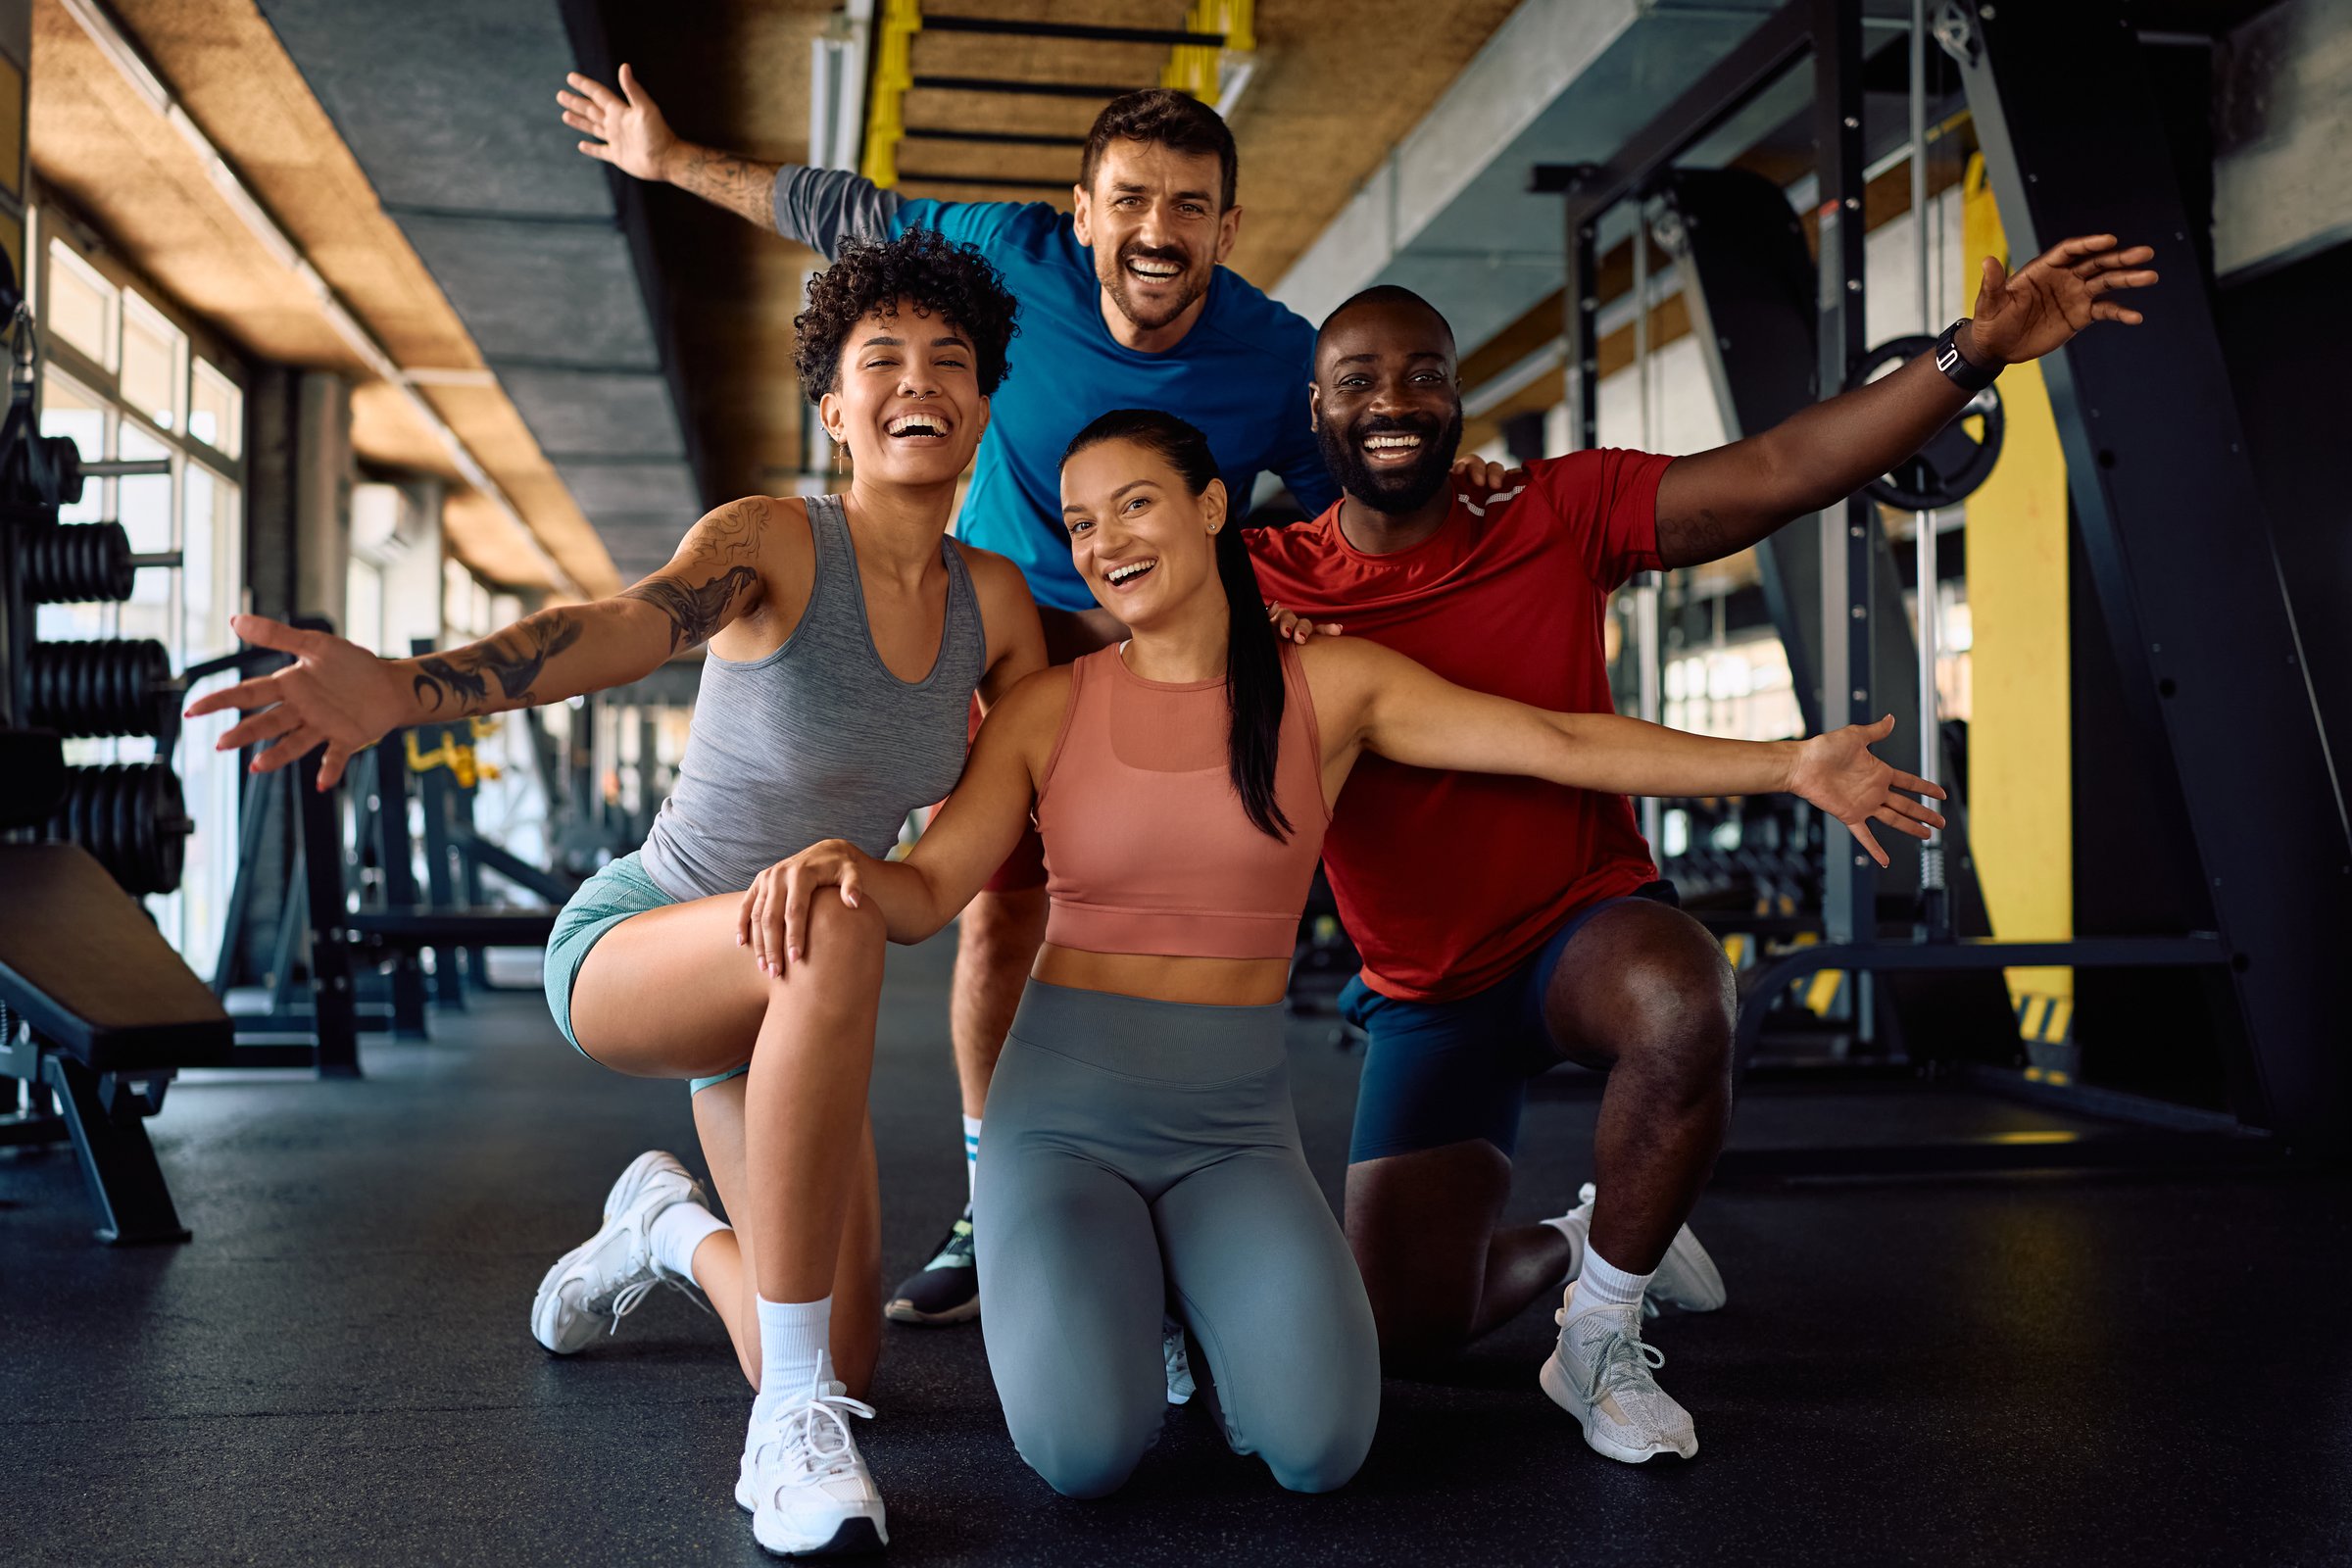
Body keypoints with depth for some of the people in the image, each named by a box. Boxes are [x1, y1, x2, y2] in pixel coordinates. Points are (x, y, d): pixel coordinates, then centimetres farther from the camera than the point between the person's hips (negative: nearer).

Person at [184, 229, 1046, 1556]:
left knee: (844, 1379, 3)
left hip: (785, 1003, 6)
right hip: (626, 949, -5)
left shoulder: (993, 599, -3)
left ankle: (670, 1228, 38)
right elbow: (624, 626, -39)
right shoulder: (772, 541, -19)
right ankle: (793, 1419, -32)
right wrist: (401, 686, -58)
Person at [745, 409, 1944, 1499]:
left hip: (1234, 1122, 1)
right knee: (1085, 1451, -23)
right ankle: (1109, 1281, 12)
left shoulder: (1329, 686, 1)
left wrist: (1787, 763, -3)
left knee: (1317, 1445, -21)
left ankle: (1215, 1290, 13)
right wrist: (836, 862, -30)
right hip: (1064, 1106, -1)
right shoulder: (1048, 708, 1)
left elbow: (1561, 744, -1)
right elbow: (926, 892, -6)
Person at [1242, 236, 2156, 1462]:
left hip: (1590, 926, -1)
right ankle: (1572, 1246, 31)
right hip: (1425, 993, 1)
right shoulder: (1265, 585, -10)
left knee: (1682, 1011, -39)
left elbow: (1775, 474, -18)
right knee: (1403, 1327, -6)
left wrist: (1974, 349, -29)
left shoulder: (1559, 517, -10)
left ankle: (1598, 1337, -10)